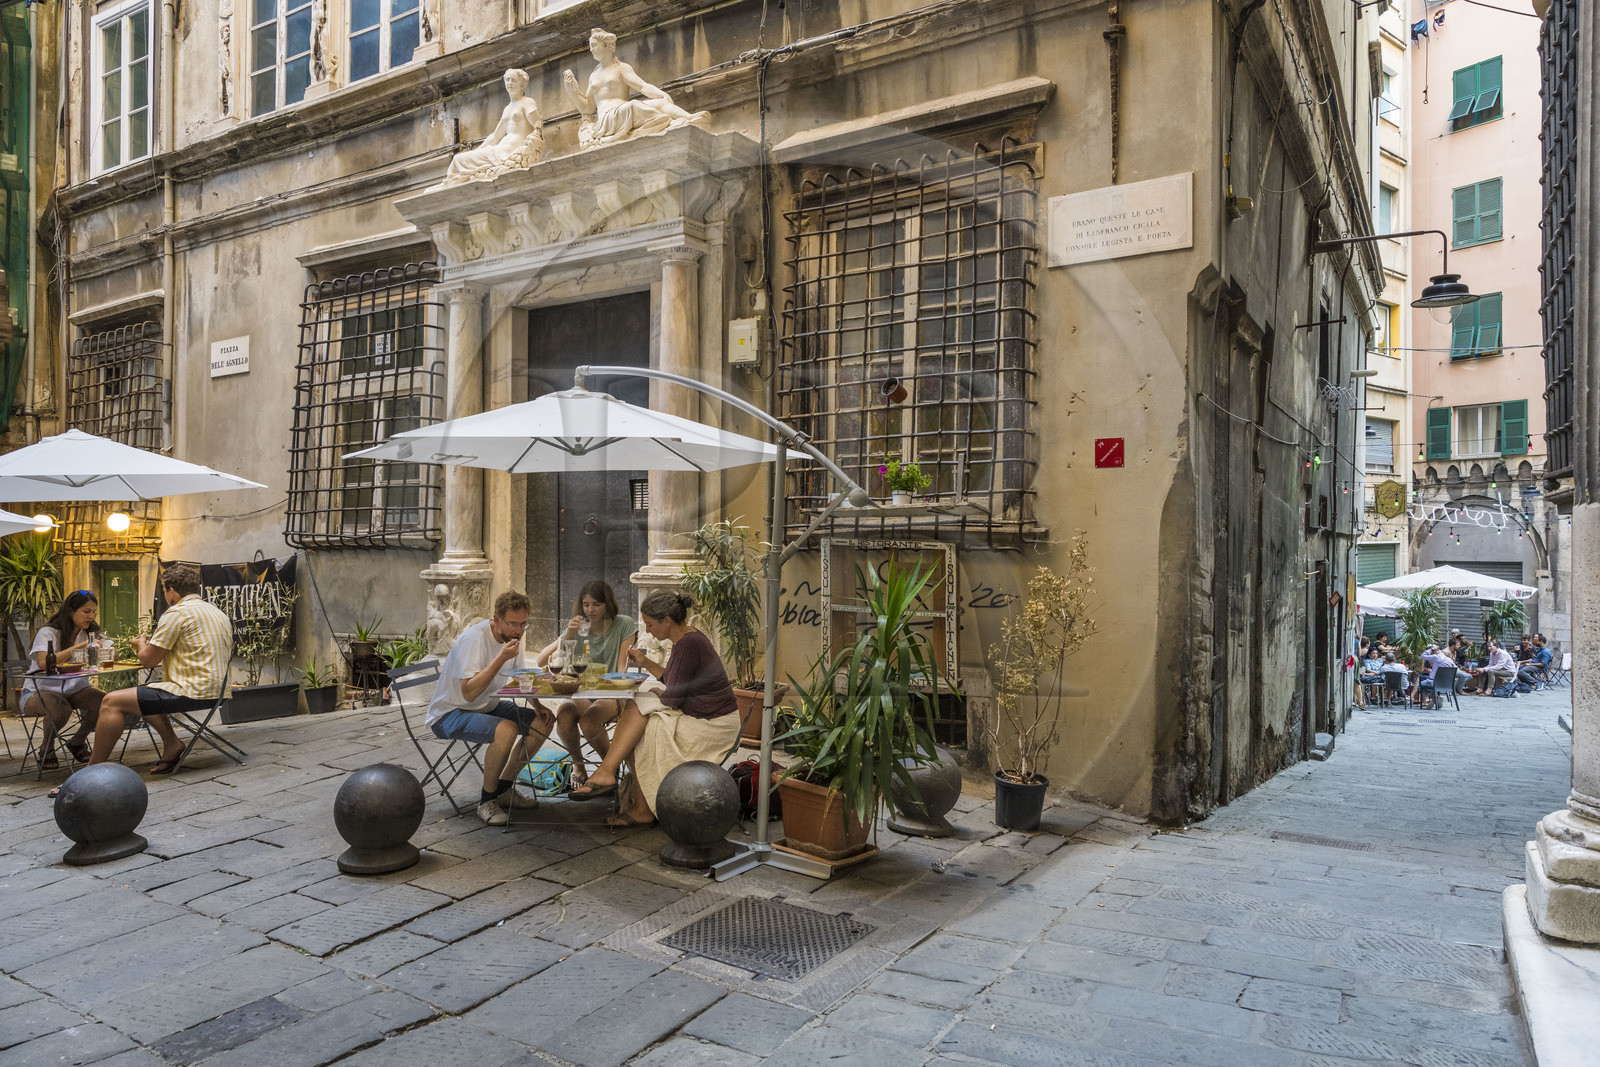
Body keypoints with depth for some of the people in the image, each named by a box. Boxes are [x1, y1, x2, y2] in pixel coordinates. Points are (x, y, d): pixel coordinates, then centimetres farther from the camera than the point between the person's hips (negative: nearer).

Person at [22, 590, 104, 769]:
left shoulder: (91, 633, 6)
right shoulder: (48, 632, -12)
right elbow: (43, 662, -30)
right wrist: (78, 647, -33)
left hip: (74, 689, 5)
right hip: (39, 691, -5)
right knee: (60, 709, -37)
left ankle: (77, 742, 3)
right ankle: (46, 750, -5)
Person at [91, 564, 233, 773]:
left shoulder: (177, 613, -9)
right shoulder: (217, 612, 18)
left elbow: (148, 660, -6)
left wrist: (141, 644, 16)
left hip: (191, 692, -10)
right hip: (213, 690, 10)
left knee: (112, 702, -4)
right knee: (143, 695, 29)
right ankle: (172, 745, 19)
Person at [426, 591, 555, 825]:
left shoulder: (513, 636, 0)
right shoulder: (474, 639, -26)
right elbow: (469, 693, -34)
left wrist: (537, 705, -3)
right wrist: (501, 658, -37)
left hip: (487, 707, 9)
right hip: (449, 714, -9)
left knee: (543, 721, -3)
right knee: (507, 730, -33)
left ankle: (503, 788, 7)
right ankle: (487, 800, -13)